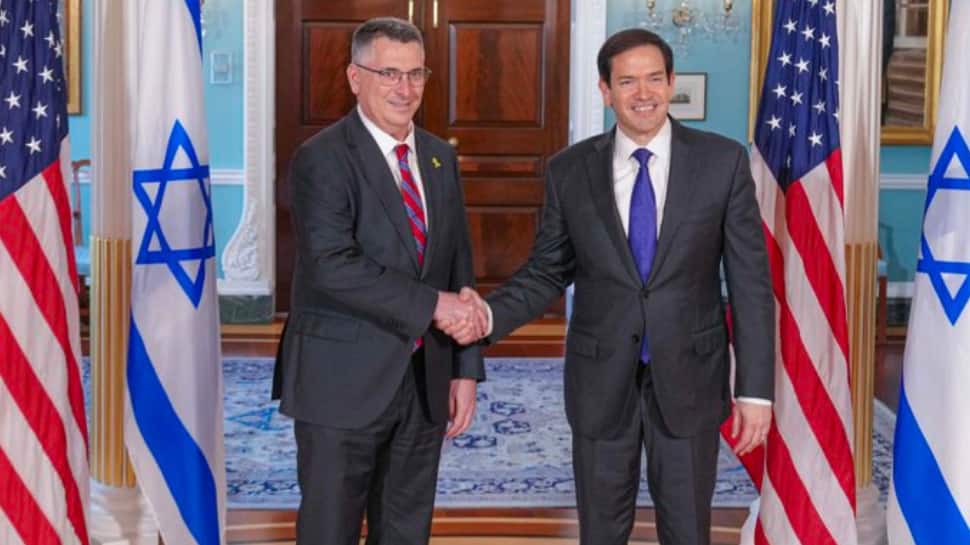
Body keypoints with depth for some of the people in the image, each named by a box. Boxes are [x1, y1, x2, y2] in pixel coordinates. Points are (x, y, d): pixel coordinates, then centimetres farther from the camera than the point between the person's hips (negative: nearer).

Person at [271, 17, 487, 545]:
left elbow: (459, 267, 12)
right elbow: (332, 266, -23)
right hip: (343, 383, -6)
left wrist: (465, 367, 7)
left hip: (425, 381, 6)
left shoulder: (440, 157, 10)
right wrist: (432, 304, -23)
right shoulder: (321, 159, -11)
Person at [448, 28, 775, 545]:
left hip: (688, 376, -1)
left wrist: (755, 387, -7)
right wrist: (489, 314, -15)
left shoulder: (723, 161, -5)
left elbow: (750, 281, -5)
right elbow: (547, 271, 5)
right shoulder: (569, 170, -2)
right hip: (601, 379, 1)